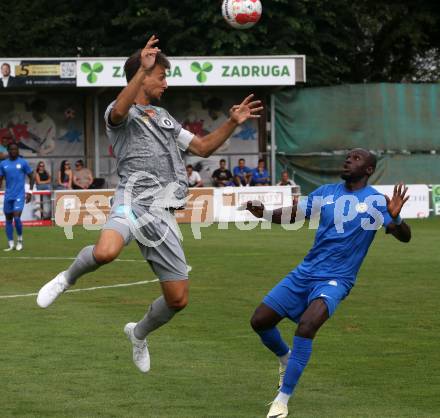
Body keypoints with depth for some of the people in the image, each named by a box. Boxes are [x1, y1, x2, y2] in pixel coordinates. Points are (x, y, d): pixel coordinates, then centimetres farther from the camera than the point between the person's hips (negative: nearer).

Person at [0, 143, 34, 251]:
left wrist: (30, 192, -2)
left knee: (16, 217, -15)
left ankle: (20, 240, 5)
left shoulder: (23, 162, 0)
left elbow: (31, 177, 5)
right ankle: (11, 244, 11)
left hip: (19, 195, -4)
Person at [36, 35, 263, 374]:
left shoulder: (164, 118, 29)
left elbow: (203, 147, 32)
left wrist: (232, 123, 19)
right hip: (134, 201, -7)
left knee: (178, 299, 5)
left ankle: (139, 333, 35)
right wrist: (142, 69, -30)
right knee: (105, 252, -39)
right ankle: (68, 278, -5)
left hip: (163, 215, 7)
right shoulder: (122, 113, 6)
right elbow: (119, 111, -21)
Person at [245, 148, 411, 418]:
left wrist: (395, 218, -35)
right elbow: (292, 215, 15)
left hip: (335, 280, -6)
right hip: (305, 273, 6)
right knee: (260, 321, 2)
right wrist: (264, 214, -4)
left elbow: (404, 236, -13)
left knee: (307, 325, -30)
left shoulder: (375, 201, -5)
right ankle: (286, 359, 34)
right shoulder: (327, 192, 9)